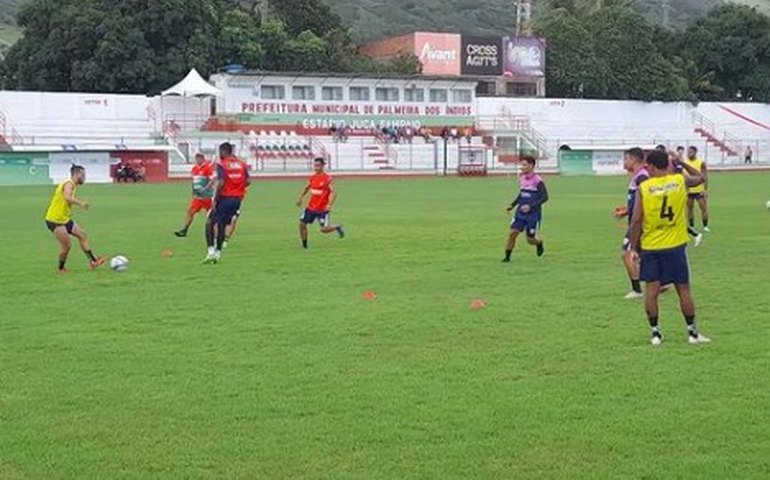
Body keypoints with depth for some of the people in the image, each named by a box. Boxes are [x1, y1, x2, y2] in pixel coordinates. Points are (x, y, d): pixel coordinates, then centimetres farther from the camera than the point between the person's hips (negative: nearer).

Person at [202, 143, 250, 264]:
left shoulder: (222, 164, -9)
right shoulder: (242, 164, 9)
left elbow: (221, 183, -19)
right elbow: (248, 181, 7)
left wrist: (215, 199, -14)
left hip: (225, 198, -6)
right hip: (237, 199, 6)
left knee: (210, 223, 4)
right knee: (222, 225, 15)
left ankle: (211, 251, -8)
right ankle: (218, 252, 16)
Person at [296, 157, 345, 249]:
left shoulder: (328, 178, -13)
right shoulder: (312, 178, 5)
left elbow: (333, 192, -18)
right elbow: (306, 188, 22)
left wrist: (330, 205, -30)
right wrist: (300, 198, 10)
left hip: (323, 209, -6)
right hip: (311, 207, 6)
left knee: (324, 229, -8)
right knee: (302, 224, -1)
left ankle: (338, 227, 23)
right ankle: (304, 246, 15)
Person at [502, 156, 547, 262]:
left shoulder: (537, 180, -15)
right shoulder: (521, 178, 6)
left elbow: (545, 197, -17)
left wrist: (531, 206, -26)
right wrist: (513, 205, 9)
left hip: (533, 214, -5)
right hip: (520, 213, 5)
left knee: (530, 239, 3)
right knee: (512, 233, -10)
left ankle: (539, 243, 37)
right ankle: (507, 257, 0)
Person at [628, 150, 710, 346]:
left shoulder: (643, 188, -8)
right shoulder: (680, 181, -2)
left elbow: (636, 221, -10)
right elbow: (700, 177, 20)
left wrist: (634, 248, -2)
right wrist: (681, 163, 28)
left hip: (650, 248, -1)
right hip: (675, 246, 1)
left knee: (652, 289, 6)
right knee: (683, 289, 9)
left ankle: (655, 332, 8)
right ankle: (692, 332, 17)